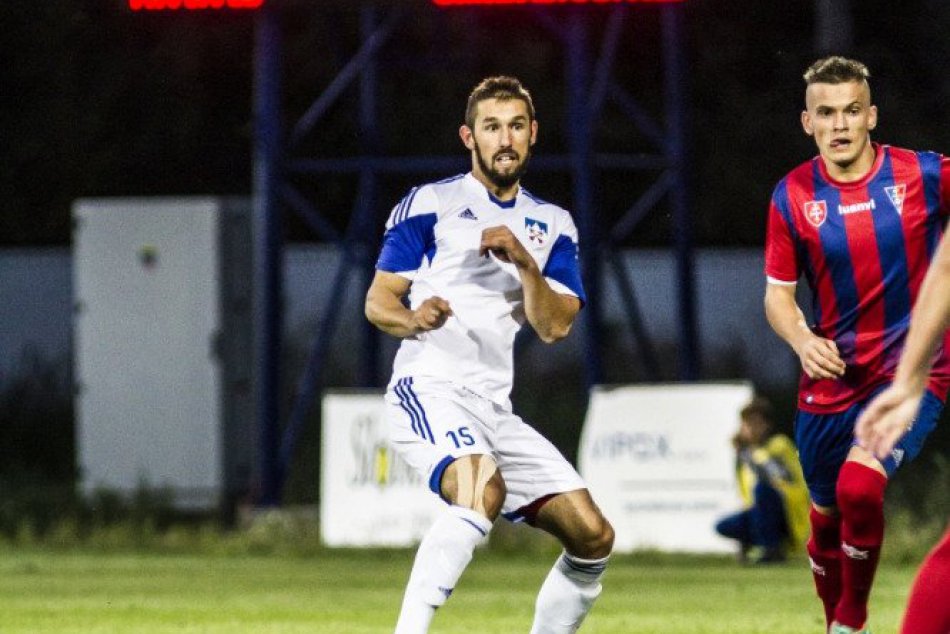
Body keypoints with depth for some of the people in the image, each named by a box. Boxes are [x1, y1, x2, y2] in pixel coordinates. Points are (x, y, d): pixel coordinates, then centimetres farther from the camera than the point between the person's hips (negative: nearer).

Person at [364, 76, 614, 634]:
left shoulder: (552, 226, 16)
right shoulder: (430, 205, 3)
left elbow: (555, 326, 4)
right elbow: (378, 301, 1)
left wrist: (525, 264, -12)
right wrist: (414, 319, -21)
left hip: (495, 408, 6)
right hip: (430, 389, -6)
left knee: (593, 537, 0)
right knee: (482, 490, -36)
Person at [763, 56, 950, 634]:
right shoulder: (793, 196, -3)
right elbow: (778, 293, 2)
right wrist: (802, 339, -17)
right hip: (831, 379, 3)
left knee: (859, 488, -24)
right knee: (826, 515, 12)